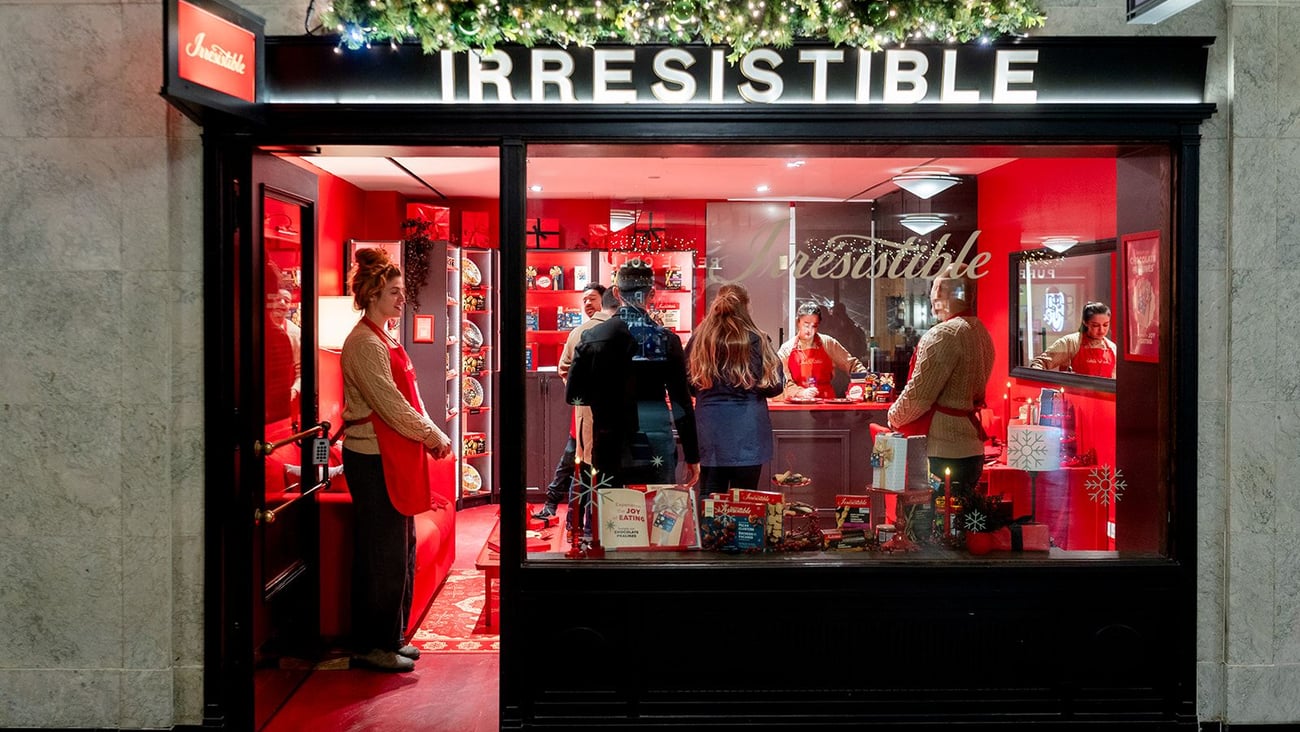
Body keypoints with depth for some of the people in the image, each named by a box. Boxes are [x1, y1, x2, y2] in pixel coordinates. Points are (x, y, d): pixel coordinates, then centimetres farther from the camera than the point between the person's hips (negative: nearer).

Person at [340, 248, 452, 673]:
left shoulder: (382, 339, 16)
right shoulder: (365, 344, -15)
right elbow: (391, 406, -19)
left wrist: (430, 435, 5)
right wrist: (435, 437, -11)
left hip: (393, 457, 10)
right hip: (374, 460, -10)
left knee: (401, 553, 15)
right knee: (382, 556, -1)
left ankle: (391, 638, 26)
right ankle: (373, 647, 11)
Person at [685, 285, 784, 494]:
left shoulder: (699, 340, 0)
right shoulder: (756, 340, -8)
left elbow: (688, 386, 9)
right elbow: (775, 385, -3)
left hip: (709, 430, 3)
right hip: (747, 433, -3)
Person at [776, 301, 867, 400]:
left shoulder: (828, 343, 10)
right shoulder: (786, 349, 6)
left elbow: (851, 364, 15)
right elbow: (783, 381, 1)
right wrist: (800, 392, -15)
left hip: (827, 400, 3)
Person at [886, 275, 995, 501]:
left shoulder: (944, 335, -17)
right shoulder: (982, 333, 14)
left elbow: (919, 395, -18)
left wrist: (894, 417, 1)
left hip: (941, 453, -10)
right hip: (971, 450, 10)